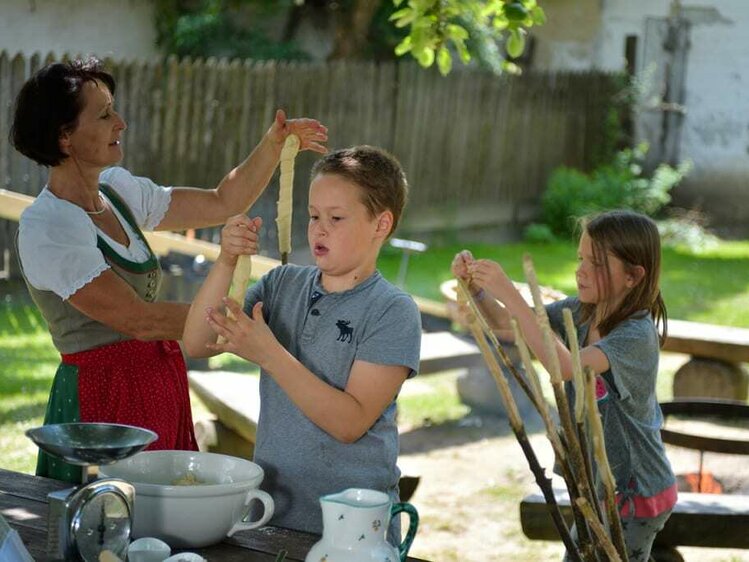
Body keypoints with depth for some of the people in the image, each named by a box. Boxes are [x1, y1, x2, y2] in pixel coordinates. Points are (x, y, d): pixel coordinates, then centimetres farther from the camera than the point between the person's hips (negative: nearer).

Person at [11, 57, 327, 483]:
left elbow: (223, 204, 14)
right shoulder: (47, 228, -16)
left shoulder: (117, 190, 8)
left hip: (161, 384, 8)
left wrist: (275, 145, -1)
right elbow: (137, 319, -18)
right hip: (103, 396, -7)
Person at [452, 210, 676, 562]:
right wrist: (475, 286, -15)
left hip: (635, 495, -8)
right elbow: (504, 323, 5)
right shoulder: (580, 311, -1)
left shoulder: (637, 336, -25)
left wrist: (509, 295, -42)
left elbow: (565, 367, -41)